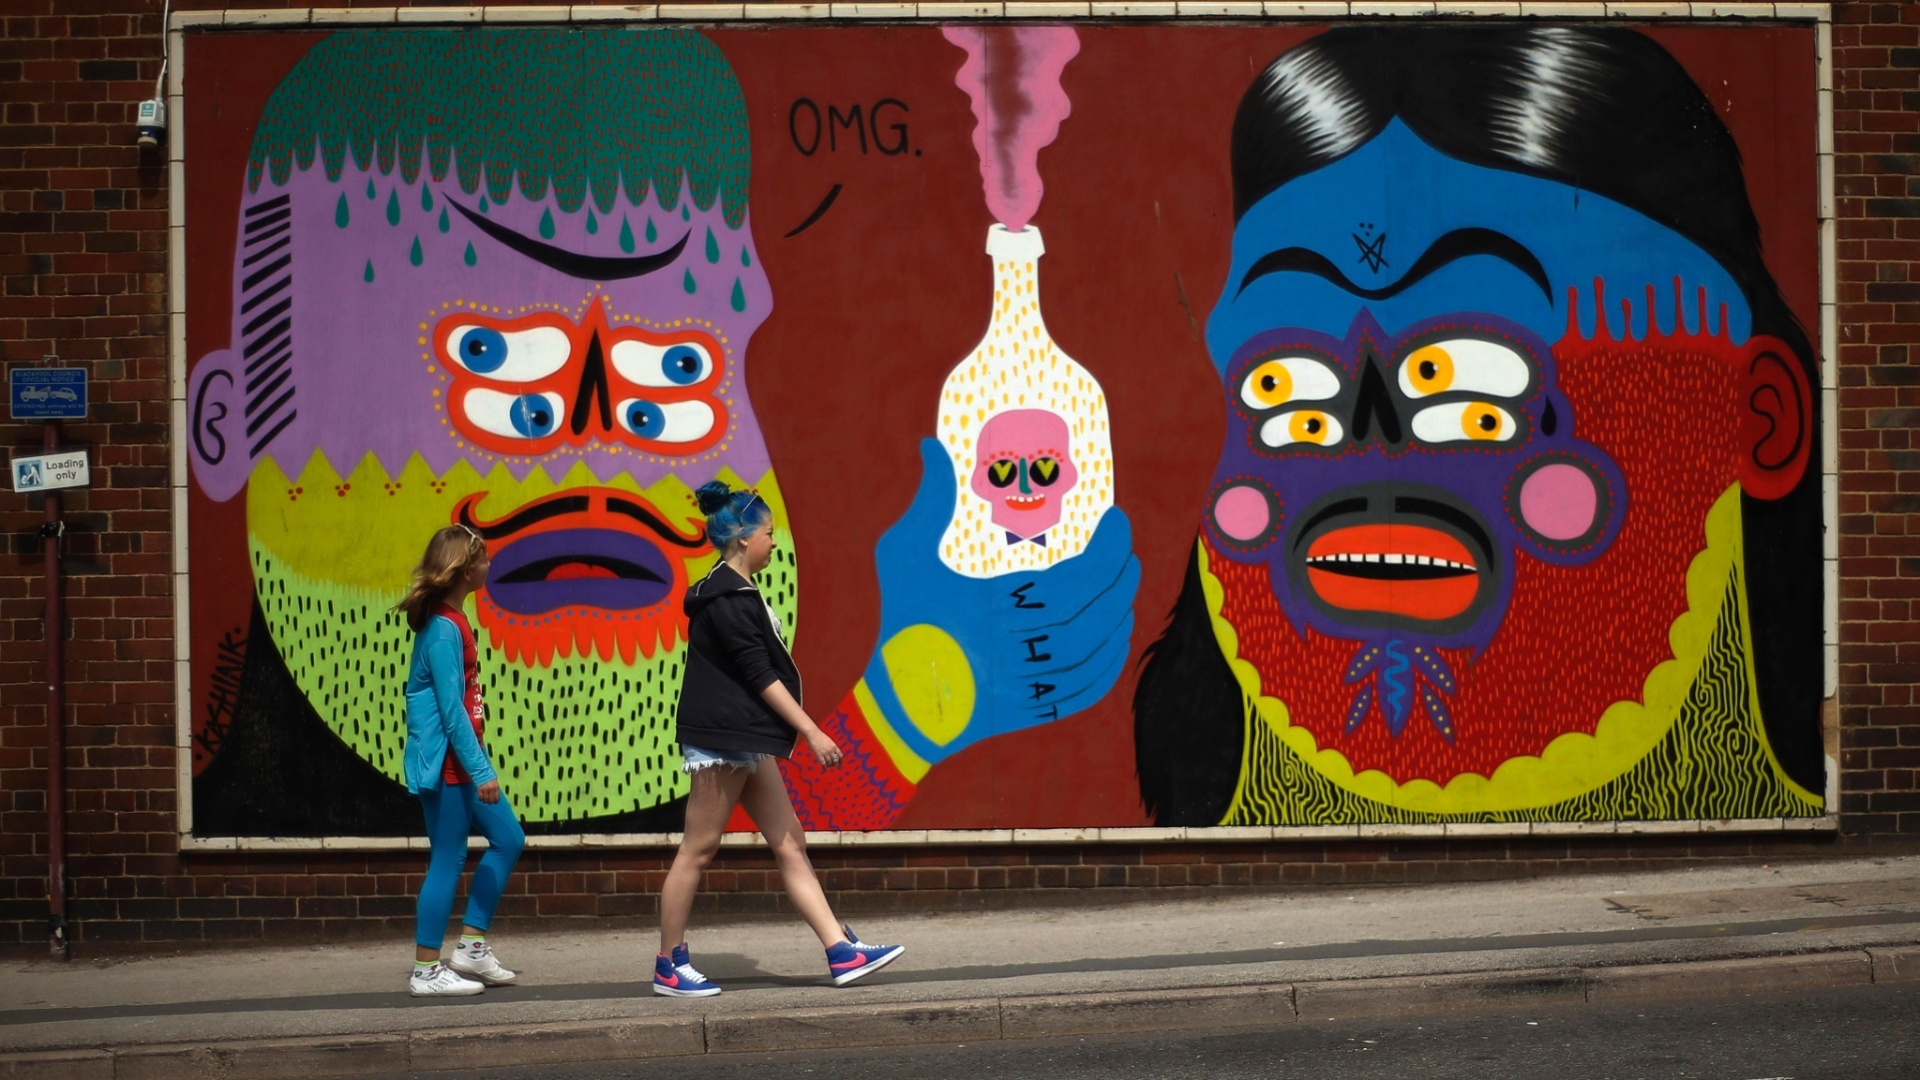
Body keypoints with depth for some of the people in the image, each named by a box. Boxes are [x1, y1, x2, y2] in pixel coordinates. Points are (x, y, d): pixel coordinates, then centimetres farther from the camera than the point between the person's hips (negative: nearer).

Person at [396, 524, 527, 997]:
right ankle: (427, 970, 3)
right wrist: (480, 770, -20)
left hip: (461, 762, 10)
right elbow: (450, 707, -20)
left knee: (507, 837, 14)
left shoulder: (452, 620, 12)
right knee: (449, 860, -4)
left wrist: (478, 764, 17)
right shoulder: (443, 628, -18)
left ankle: (472, 945, 18)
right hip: (444, 762, -10)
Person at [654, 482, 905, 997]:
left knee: (790, 845, 6)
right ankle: (669, 967, 4)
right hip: (723, 739, -11)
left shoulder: (733, 593, 16)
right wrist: (812, 731, -16)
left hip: (744, 742, 11)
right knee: (698, 849, -3)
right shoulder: (727, 598, -15)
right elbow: (761, 676, -17)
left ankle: (841, 952, 4)